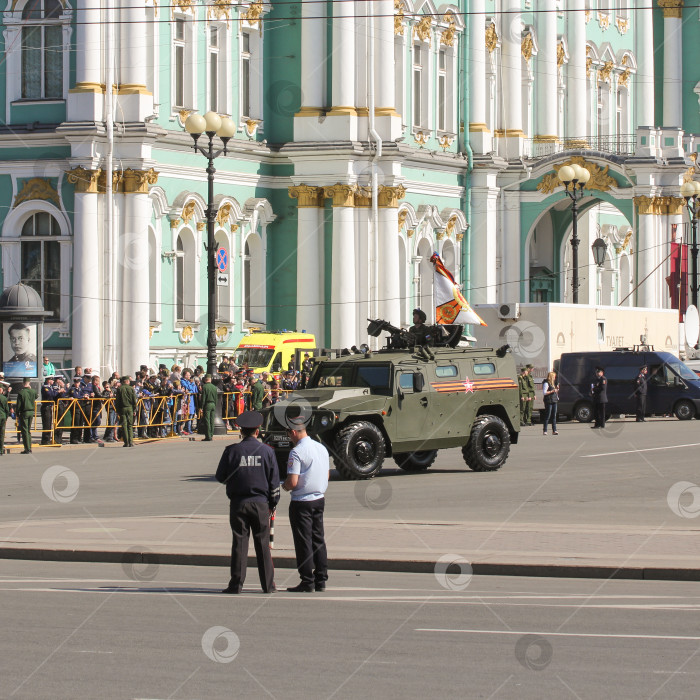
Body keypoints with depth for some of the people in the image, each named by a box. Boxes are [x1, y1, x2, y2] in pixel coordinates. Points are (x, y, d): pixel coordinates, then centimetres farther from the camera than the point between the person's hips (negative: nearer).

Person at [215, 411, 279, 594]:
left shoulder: (231, 451, -4)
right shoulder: (267, 451, -1)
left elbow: (220, 477, 4)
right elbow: (274, 480, 3)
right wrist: (273, 503, 13)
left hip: (238, 503, -1)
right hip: (260, 503, 1)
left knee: (239, 543, 3)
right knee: (263, 544, 6)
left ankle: (236, 584, 2)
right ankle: (268, 584, 9)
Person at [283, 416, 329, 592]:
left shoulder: (297, 452, -17)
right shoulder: (322, 448, 7)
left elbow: (293, 482, -21)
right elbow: (327, 474, 18)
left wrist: (285, 486, -1)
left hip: (302, 502, -7)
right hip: (319, 499, 7)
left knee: (304, 542, -1)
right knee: (318, 540, 13)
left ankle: (307, 582, 1)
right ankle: (321, 580, 15)